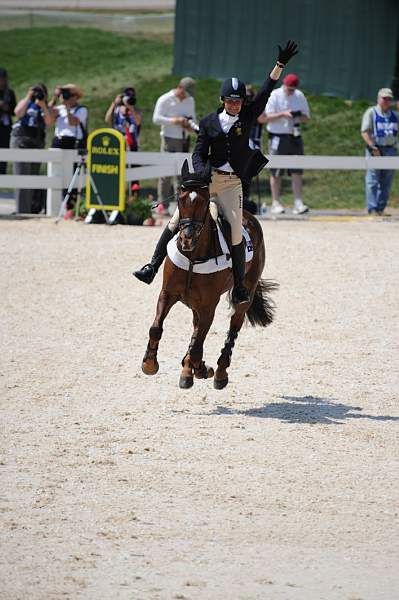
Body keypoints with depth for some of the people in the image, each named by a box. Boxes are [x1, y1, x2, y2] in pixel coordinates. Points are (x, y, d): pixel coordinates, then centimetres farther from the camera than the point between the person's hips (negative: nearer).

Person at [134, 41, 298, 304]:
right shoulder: (209, 122, 5)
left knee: (235, 231, -12)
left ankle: (239, 284, -1)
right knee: (177, 220, -4)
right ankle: (153, 267, 4)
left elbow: (266, 91, -1)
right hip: (207, 178, 1)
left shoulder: (247, 117, 4)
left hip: (232, 182, -1)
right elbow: (199, 153, 2)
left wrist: (281, 64, -9)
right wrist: (201, 171, -19)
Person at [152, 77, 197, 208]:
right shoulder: (165, 100, -5)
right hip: (169, 139, -6)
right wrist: (175, 121, -19)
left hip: (184, 139, 6)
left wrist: (190, 125, -3)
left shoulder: (190, 100, 13)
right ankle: (162, 204, -5)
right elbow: (156, 118, -11)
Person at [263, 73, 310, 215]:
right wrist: (283, 114, -23)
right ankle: (275, 203, 5)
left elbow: (307, 117, 12)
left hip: (294, 136, 4)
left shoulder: (300, 96, 8)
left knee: (297, 171, -3)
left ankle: (298, 203, -6)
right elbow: (267, 117, -9)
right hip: (278, 137, -4)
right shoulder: (274, 96, -4)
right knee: (276, 172, 0)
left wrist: (299, 117, -11)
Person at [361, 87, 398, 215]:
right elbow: (365, 132, -6)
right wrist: (373, 147, -18)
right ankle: (372, 209, -9)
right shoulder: (371, 113, 1)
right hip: (375, 150, -5)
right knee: (373, 181, -8)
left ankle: (381, 208, 11)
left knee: (386, 182, 5)